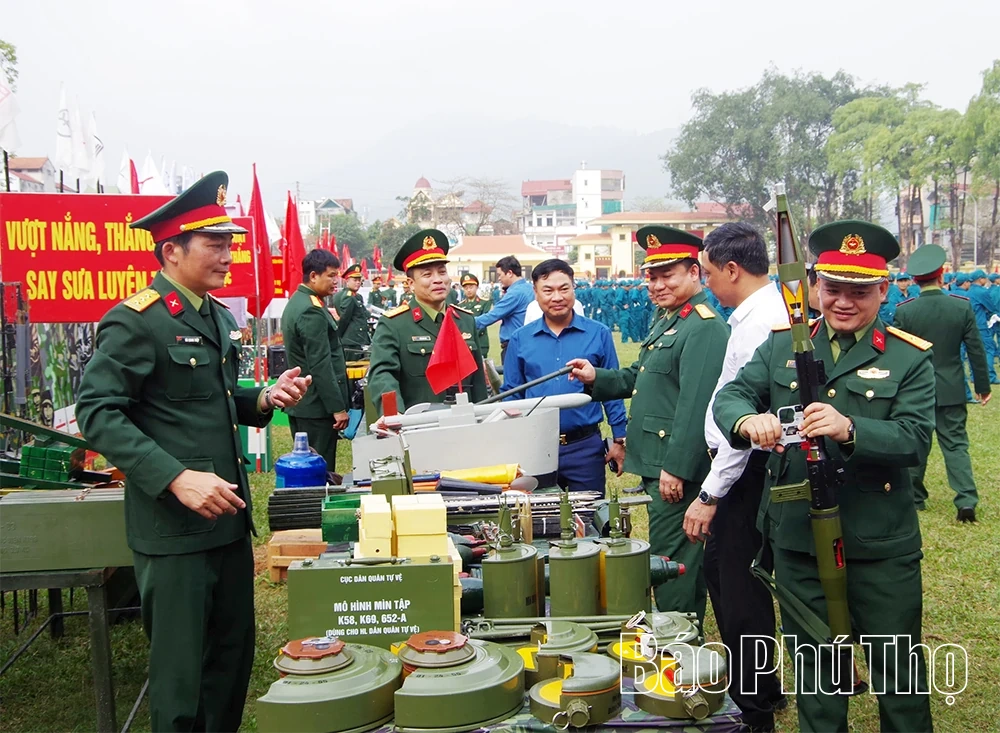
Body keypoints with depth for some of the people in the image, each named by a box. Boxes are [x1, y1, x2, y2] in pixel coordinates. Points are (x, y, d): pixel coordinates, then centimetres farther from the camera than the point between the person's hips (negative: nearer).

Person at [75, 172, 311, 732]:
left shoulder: (219, 318, 13)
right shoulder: (136, 322, -13)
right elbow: (98, 413, -19)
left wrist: (264, 400, 3)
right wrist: (177, 478, -27)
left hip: (230, 517, 8)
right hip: (174, 525, -8)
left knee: (236, 654, 16)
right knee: (181, 671, 3)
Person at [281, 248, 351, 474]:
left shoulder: (296, 302, 13)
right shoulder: (312, 312, -19)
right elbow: (321, 366, -21)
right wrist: (338, 407, -19)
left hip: (298, 403, 10)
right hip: (317, 407, -10)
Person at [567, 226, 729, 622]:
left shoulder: (705, 328, -17)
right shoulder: (667, 320, 16)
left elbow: (696, 404, -24)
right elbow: (641, 377, 23)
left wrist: (676, 468, -25)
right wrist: (596, 378, 7)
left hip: (676, 469, -10)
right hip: (654, 464, 10)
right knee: (680, 561, 19)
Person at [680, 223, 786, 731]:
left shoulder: (759, 323, -21)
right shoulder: (762, 312, 10)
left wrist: (709, 495, -20)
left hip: (748, 469, -10)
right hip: (742, 463, 10)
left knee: (742, 590, 1)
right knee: (719, 567, 22)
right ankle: (752, 683, 39)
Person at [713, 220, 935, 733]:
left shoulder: (909, 358, -4)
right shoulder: (781, 346, 5)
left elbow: (914, 440, -16)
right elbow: (729, 397, -4)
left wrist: (849, 429, -36)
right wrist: (748, 420, -29)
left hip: (880, 546, -2)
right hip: (797, 540, 3)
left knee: (897, 666, 10)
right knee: (813, 662, 18)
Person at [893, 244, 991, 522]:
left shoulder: (904, 311, -10)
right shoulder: (962, 307, -7)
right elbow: (976, 350, -2)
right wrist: (982, 386, 8)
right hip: (952, 391, 1)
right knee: (956, 444, 6)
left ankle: (914, 498, 22)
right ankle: (967, 501, -3)